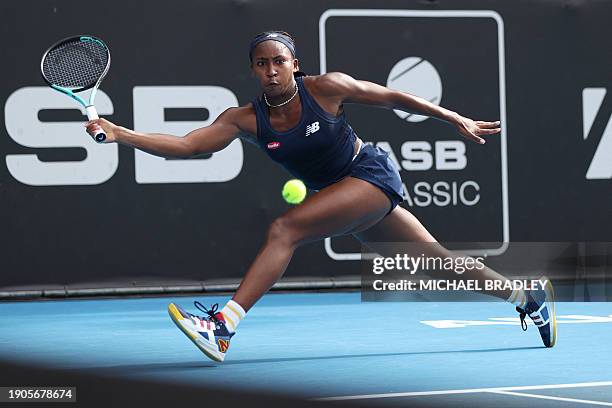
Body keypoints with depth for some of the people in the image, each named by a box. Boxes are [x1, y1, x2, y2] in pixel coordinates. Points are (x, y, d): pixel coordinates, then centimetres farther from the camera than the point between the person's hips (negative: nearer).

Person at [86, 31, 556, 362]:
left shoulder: (325, 88, -16)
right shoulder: (247, 119, -6)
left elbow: (393, 97, -5)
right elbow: (185, 145, -13)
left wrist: (456, 119, -1)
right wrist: (118, 133, -25)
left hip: (373, 174, -6)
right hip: (342, 192, 6)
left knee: (284, 229, -25)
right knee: (437, 260, 14)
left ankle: (224, 326, -28)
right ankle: (529, 297, 32)